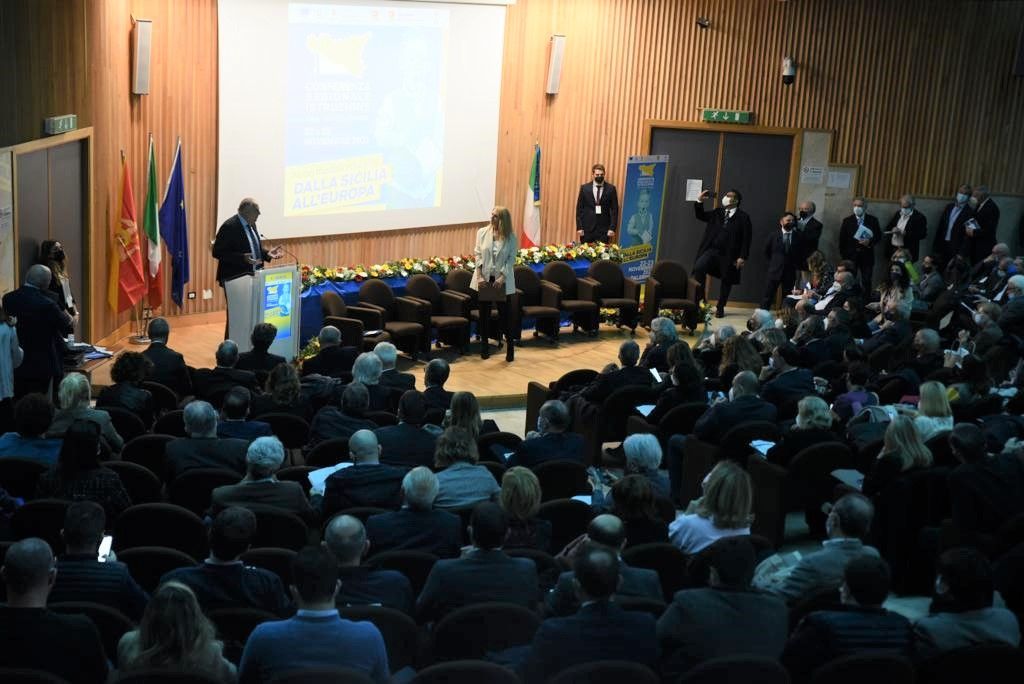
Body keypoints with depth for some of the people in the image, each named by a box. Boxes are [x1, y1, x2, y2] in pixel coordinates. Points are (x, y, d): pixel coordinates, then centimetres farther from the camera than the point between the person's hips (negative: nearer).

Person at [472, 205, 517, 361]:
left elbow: (511, 259, -7)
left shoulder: (511, 237, -6)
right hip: (484, 279, 2)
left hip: (502, 281, -2)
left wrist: (502, 278, -18)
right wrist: (479, 276, -9)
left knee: (505, 313, 0)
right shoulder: (482, 232, -1)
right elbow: (478, 255, 0)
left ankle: (510, 346, 11)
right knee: (484, 313, 8)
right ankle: (484, 346, 19)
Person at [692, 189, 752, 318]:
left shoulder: (742, 217, -2)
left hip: (729, 255, -3)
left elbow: (746, 239, -5)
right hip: (712, 250, 3)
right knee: (698, 268, -18)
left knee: (726, 281, 5)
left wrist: (742, 257, -11)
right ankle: (697, 300, -8)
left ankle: (720, 308, 20)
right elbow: (700, 215, 18)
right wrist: (700, 201, 1)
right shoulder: (717, 212, 11)